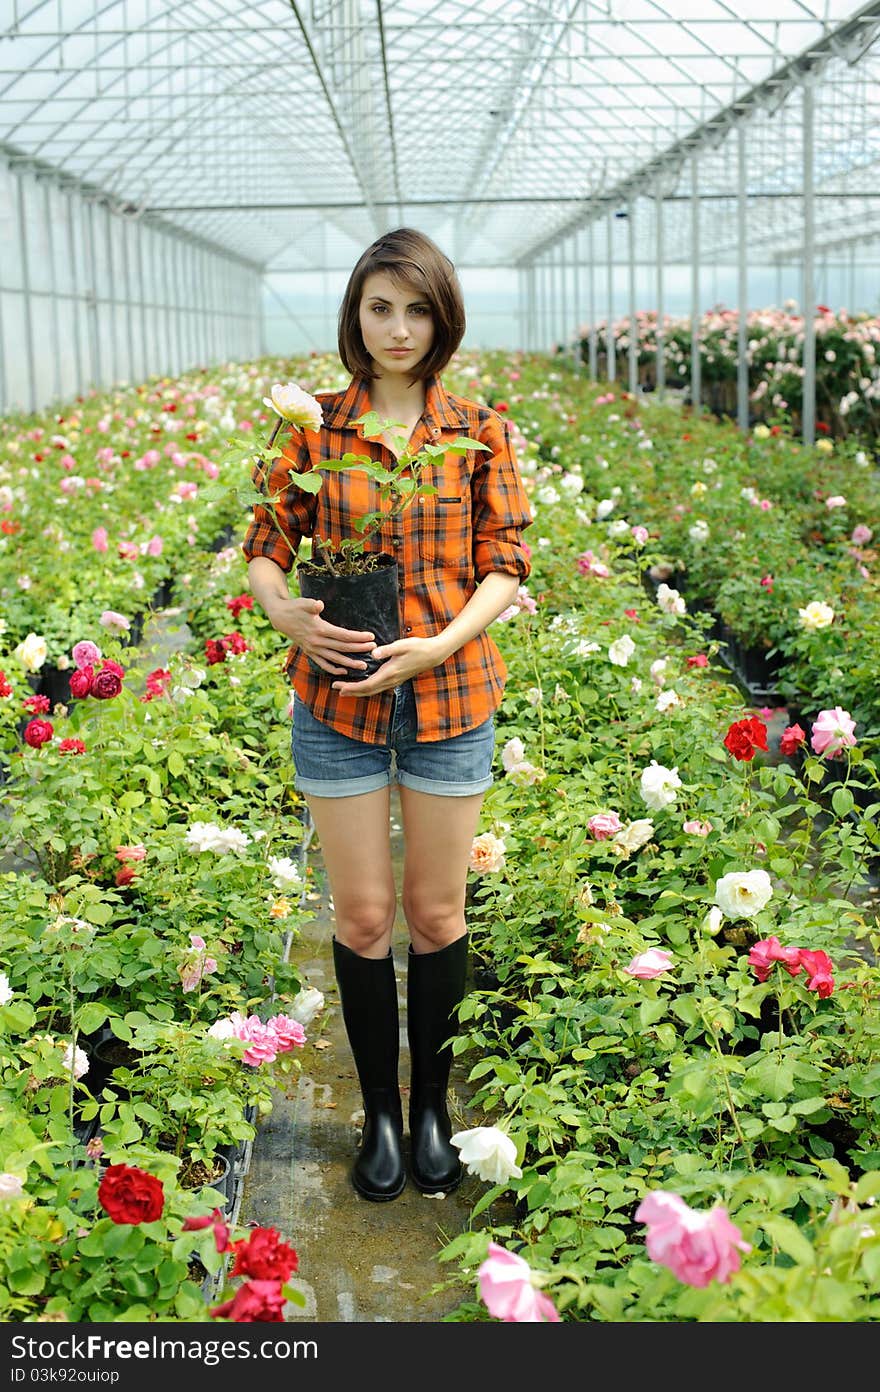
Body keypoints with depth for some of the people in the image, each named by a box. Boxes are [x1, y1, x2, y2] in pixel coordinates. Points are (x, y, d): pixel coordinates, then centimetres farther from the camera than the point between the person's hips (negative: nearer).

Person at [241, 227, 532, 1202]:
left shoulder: (478, 432, 0)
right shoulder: (313, 427, 1)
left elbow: (506, 566, -2)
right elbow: (264, 546, 3)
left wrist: (443, 643, -18)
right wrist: (285, 611, -18)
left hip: (450, 698, 0)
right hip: (338, 698, 0)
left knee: (437, 912, 10)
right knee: (362, 915, 8)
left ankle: (432, 1106, 28)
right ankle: (379, 1112, 25)